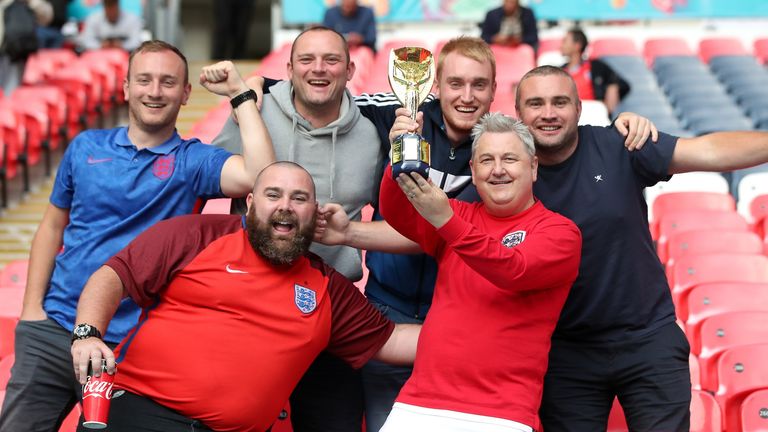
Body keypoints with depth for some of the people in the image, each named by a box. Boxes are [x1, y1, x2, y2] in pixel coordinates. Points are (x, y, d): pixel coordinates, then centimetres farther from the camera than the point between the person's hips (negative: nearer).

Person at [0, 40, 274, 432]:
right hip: (52, 329, 3)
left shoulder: (193, 161, -2)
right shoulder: (86, 147, 8)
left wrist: (240, 94, -15)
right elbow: (52, 227, 14)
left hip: (130, 344, -3)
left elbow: (259, 176, -21)